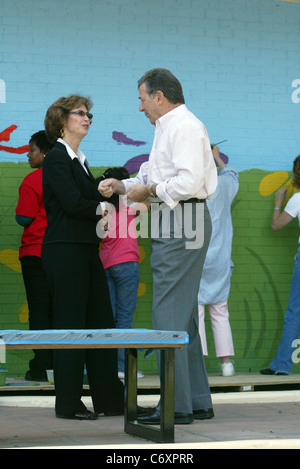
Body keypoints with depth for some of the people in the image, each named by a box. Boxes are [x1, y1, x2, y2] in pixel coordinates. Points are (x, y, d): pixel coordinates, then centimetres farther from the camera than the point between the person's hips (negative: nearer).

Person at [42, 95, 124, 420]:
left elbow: (92, 200, 14)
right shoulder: (57, 158, -8)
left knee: (101, 322, 8)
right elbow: (72, 203, -17)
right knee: (71, 324, -5)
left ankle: (109, 399, 13)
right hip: (65, 250, -9)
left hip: (87, 249, 9)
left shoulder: (79, 160, 20)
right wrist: (102, 207, -2)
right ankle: (67, 403, 2)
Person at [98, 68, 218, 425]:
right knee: (184, 315, 13)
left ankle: (176, 406, -8)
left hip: (182, 224, -11)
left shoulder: (184, 127, -13)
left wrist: (148, 190, -12)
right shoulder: (167, 128, 21)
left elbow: (188, 182, -24)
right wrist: (123, 186, 10)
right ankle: (197, 401, 20)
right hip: (173, 225, 11)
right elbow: (155, 178, 25)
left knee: (169, 315, -10)